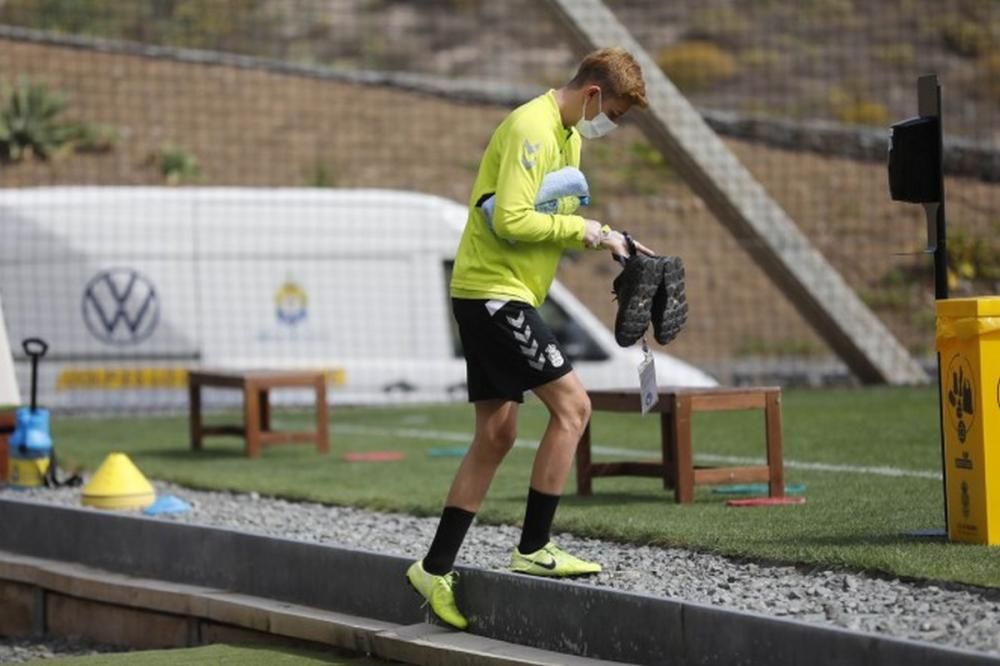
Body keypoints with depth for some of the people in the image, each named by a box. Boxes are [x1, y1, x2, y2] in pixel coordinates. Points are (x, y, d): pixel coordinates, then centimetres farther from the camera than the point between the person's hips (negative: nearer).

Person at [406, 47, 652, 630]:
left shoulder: (569, 135, 16)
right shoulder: (531, 130, -16)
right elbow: (511, 221, -24)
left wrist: (606, 237, 5)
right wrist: (580, 229, -14)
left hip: (495, 297, 10)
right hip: (494, 292, -10)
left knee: (496, 436, 10)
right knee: (572, 405, -11)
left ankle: (436, 568, 13)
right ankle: (533, 550, -6)